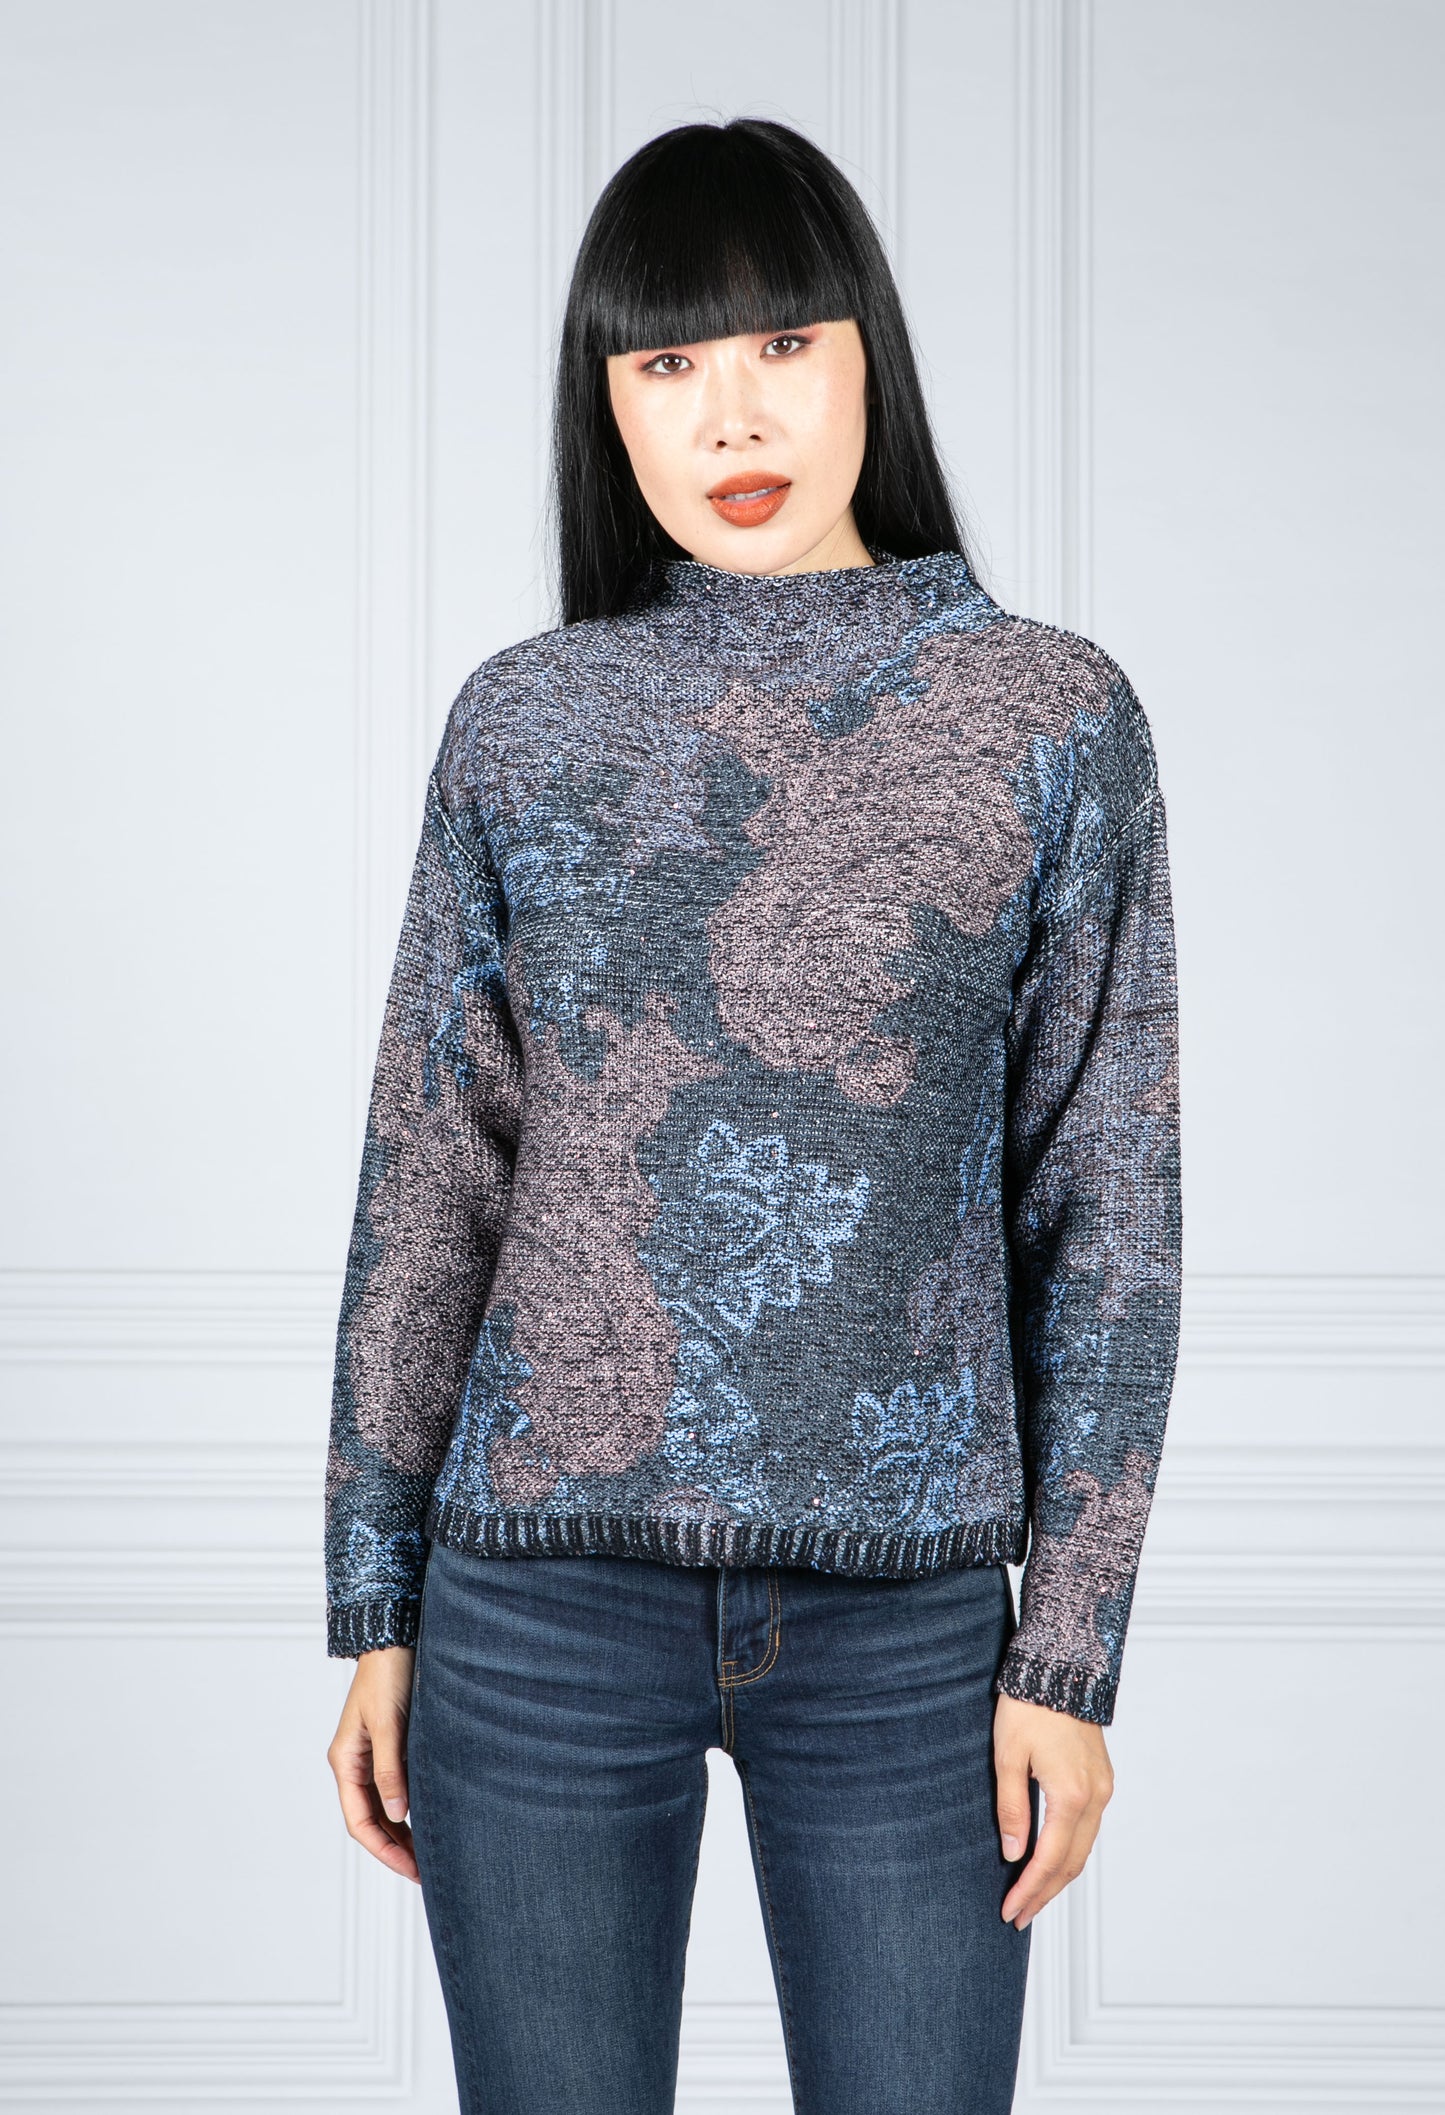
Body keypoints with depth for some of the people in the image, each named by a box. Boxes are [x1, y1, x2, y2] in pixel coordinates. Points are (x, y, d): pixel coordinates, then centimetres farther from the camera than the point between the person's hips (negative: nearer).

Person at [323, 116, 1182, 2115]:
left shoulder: (1053, 717, -1)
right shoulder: (523, 722, 3)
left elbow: (1107, 1201, -1)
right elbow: (427, 1178, 6)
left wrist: (1073, 1649, -3)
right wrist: (374, 1609, 5)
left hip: (906, 1613, -1)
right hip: (544, 1599, 1)